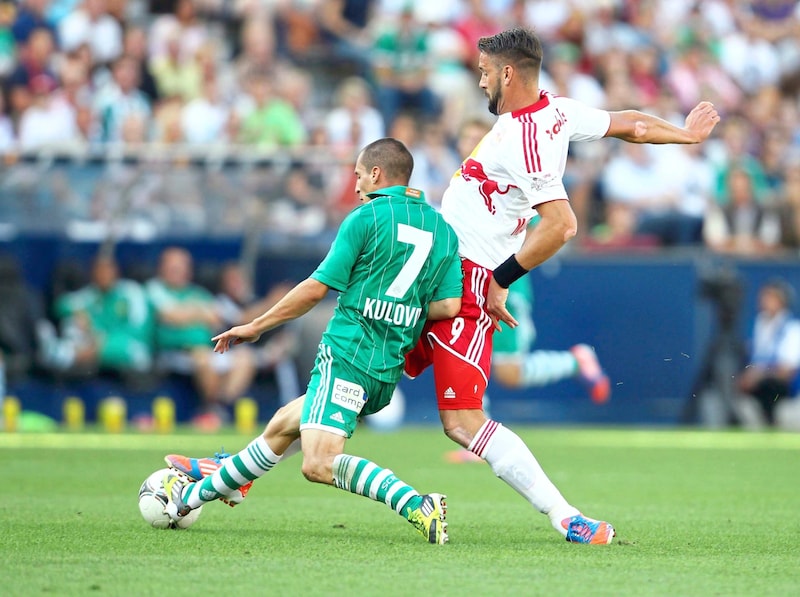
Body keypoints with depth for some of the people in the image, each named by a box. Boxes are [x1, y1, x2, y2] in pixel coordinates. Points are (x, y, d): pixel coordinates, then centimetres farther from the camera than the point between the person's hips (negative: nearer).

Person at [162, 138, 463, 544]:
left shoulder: (367, 217, -5)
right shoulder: (444, 231, 12)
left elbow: (318, 287, -4)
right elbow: (449, 305, 3)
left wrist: (256, 327, 7)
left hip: (348, 354, -9)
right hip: (390, 370, 9)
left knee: (319, 464, -21)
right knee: (283, 423, 22)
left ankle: (417, 506, -34)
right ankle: (195, 495, 34)